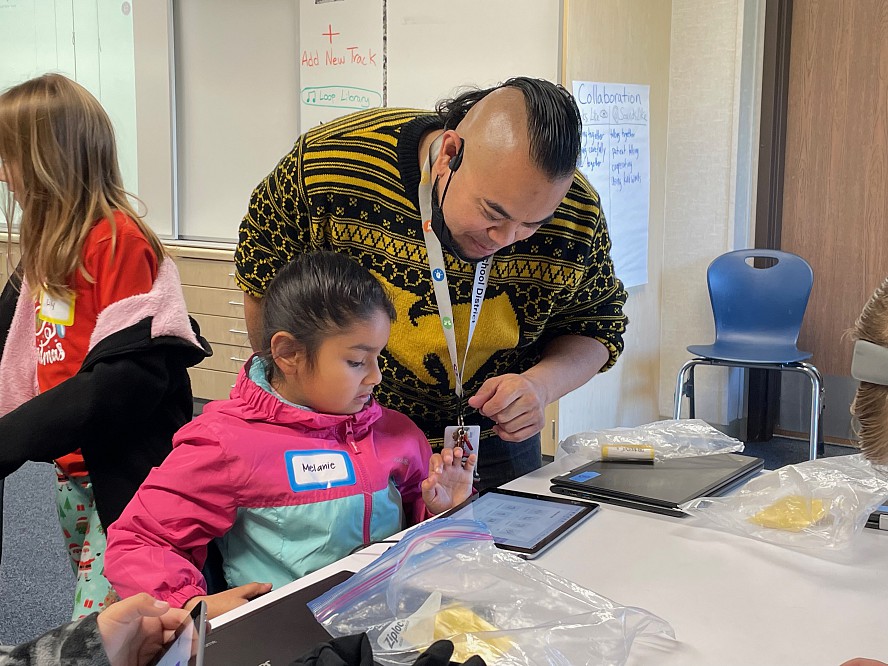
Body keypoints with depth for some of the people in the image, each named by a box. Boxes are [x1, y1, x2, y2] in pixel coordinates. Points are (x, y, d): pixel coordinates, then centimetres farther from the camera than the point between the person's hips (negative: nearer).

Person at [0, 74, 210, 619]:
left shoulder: (118, 240, -15)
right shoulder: (51, 245, 13)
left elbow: (129, 375, -22)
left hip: (125, 467, -9)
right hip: (73, 466, 9)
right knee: (93, 602, 17)